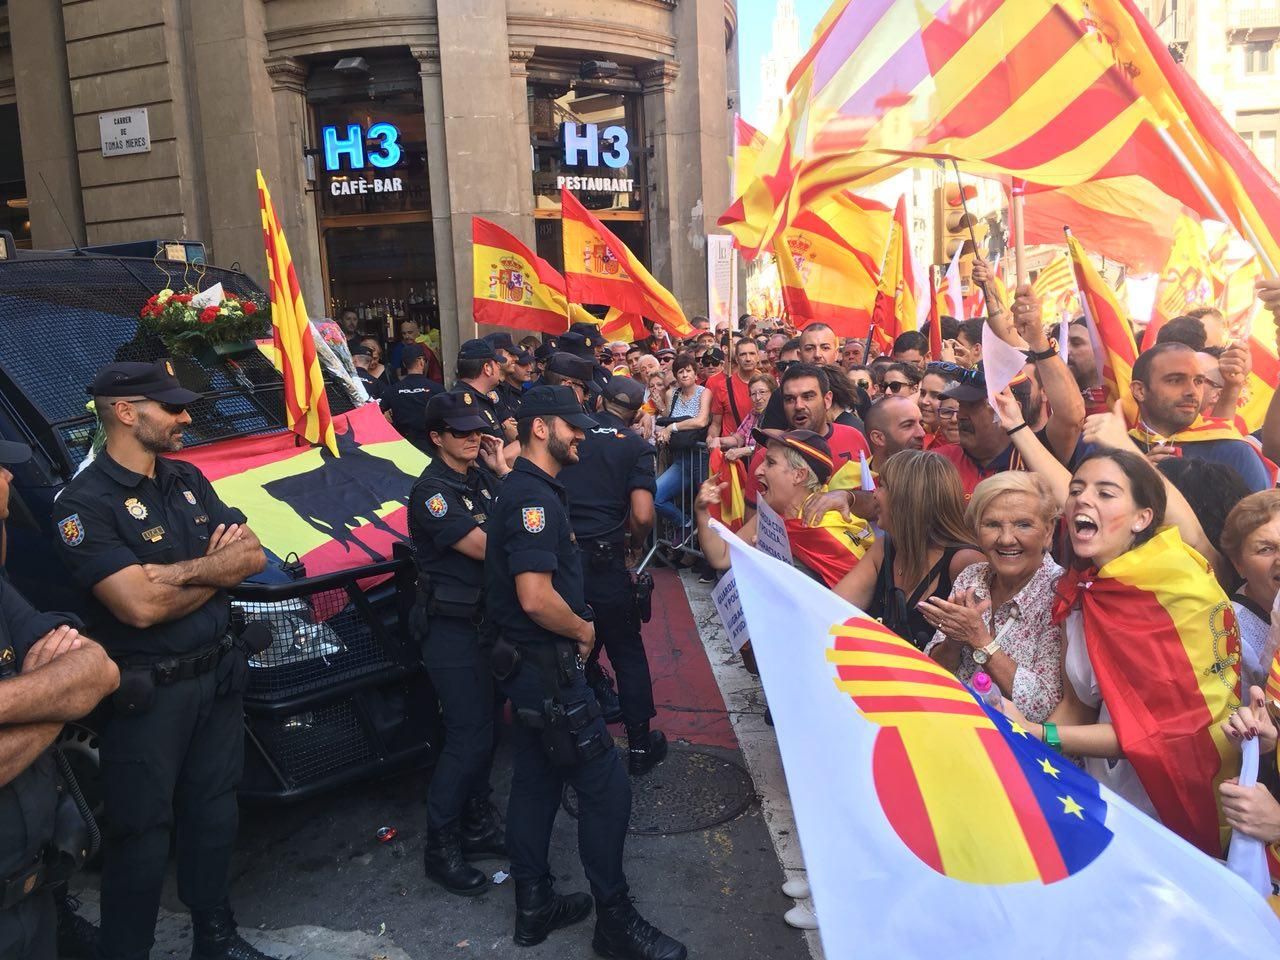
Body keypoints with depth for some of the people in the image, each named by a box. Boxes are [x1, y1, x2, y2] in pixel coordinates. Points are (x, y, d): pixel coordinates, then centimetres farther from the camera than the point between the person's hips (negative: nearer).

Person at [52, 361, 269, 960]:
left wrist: (175, 571, -16)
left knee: (213, 813, 19)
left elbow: (253, 555, 1)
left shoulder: (188, 480, 7)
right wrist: (217, 568, -11)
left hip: (218, 676, 7)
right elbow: (141, 607, -26)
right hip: (147, 694, -7)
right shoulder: (88, 504, -16)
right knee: (142, 835, 6)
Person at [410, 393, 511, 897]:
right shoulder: (431, 491, -16)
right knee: (469, 736, -6)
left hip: (486, 621, 8)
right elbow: (484, 548, -21)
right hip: (451, 628, -8)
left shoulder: (481, 479, 9)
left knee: (481, 728, 15)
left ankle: (477, 826, 30)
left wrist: (504, 471, -4)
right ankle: (440, 848, 8)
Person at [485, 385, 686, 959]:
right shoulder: (532, 496, -20)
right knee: (606, 788, -1)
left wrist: (577, 632, 9)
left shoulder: (532, 491, 13)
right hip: (546, 668, -10)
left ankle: (535, 906, 30)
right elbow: (535, 597, -29)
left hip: (531, 662, 10)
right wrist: (584, 629, -12)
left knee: (536, 783, 17)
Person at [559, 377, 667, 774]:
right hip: (603, 559, -3)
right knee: (627, 652, 10)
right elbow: (642, 516, -11)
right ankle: (640, 745, 15)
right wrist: (636, 540, 10)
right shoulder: (635, 447, 0)